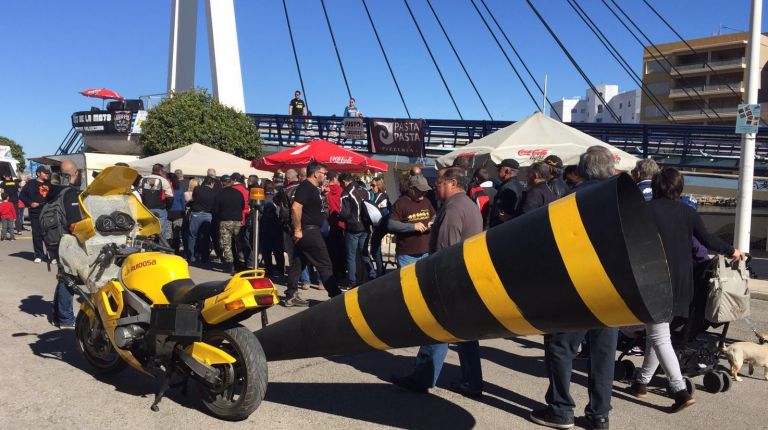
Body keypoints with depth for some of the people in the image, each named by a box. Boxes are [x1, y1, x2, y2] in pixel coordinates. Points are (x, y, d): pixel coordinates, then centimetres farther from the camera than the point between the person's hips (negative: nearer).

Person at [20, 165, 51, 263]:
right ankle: (39, 255, 11)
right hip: (36, 213, -2)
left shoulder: (49, 184, 12)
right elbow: (22, 195, 4)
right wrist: (30, 203, -8)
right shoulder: (31, 183, 3)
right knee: (37, 235, 2)